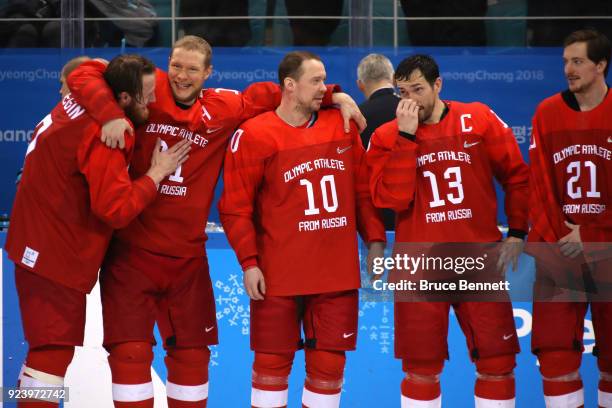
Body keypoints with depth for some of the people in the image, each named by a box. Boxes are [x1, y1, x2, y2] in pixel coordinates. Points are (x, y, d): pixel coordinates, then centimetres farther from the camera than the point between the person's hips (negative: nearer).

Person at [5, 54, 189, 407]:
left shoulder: (78, 105, 0)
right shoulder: (105, 135, -25)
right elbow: (117, 209, -25)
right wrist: (157, 174, -13)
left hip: (40, 243, 10)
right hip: (57, 257, -10)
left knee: (50, 347, 21)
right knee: (54, 349, -4)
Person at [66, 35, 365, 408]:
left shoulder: (224, 108, 1)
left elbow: (271, 94, 10)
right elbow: (84, 75, -12)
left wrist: (333, 95, -1)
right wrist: (110, 112, -29)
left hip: (187, 258, 4)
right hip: (130, 252, -4)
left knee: (192, 353, 15)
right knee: (131, 353, -5)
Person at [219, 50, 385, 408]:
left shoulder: (343, 125, 7)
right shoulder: (254, 135, -6)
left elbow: (363, 190, 14)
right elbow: (235, 207, -6)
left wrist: (375, 240, 7)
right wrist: (249, 262, -11)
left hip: (338, 273, 4)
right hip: (277, 275, -4)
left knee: (329, 363, 6)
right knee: (272, 362, 3)